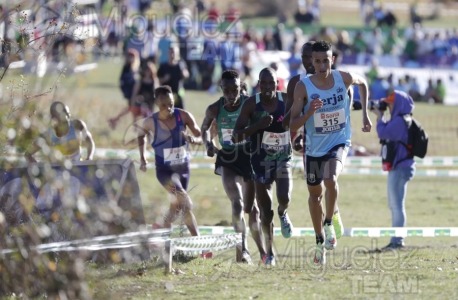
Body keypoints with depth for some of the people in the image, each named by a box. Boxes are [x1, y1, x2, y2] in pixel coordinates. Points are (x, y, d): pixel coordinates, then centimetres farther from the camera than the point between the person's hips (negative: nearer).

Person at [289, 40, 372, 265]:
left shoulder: (344, 78, -12)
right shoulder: (303, 87, -17)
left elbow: (363, 83, 14)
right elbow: (292, 126, -16)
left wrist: (365, 114, 11)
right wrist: (309, 112, -35)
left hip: (339, 143, -1)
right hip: (314, 148, 1)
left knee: (330, 179, -30)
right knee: (314, 193, 15)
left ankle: (329, 223, -8)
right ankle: (320, 240, 34)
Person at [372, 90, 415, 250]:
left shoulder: (399, 121, -16)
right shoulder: (401, 120, 16)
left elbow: (383, 133, -22)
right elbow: (386, 133, 23)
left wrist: (380, 117, -7)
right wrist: (381, 117, 12)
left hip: (399, 168, -11)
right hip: (398, 167, 11)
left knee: (397, 204, -9)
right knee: (394, 205, 16)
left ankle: (397, 240, -10)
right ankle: (396, 240, 21)